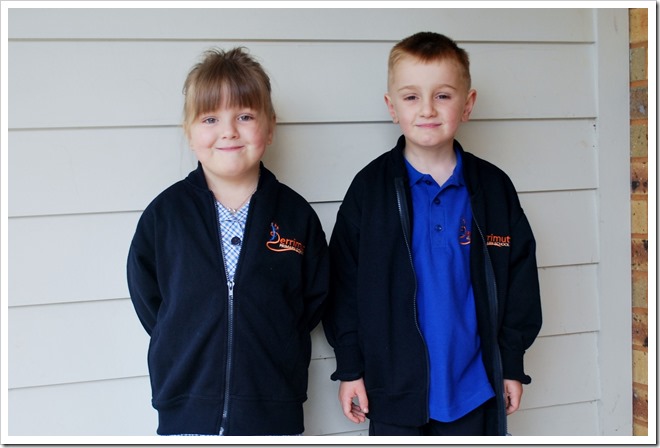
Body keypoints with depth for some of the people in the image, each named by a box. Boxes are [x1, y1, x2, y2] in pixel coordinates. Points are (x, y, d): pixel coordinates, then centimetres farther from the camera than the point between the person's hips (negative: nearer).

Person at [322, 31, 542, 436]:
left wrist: (512, 364, 5)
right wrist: (350, 367, -4)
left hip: (473, 386, 2)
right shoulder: (370, 188, -6)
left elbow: (518, 278, 5)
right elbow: (344, 284, -3)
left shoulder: (493, 188, -1)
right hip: (394, 388, -1)